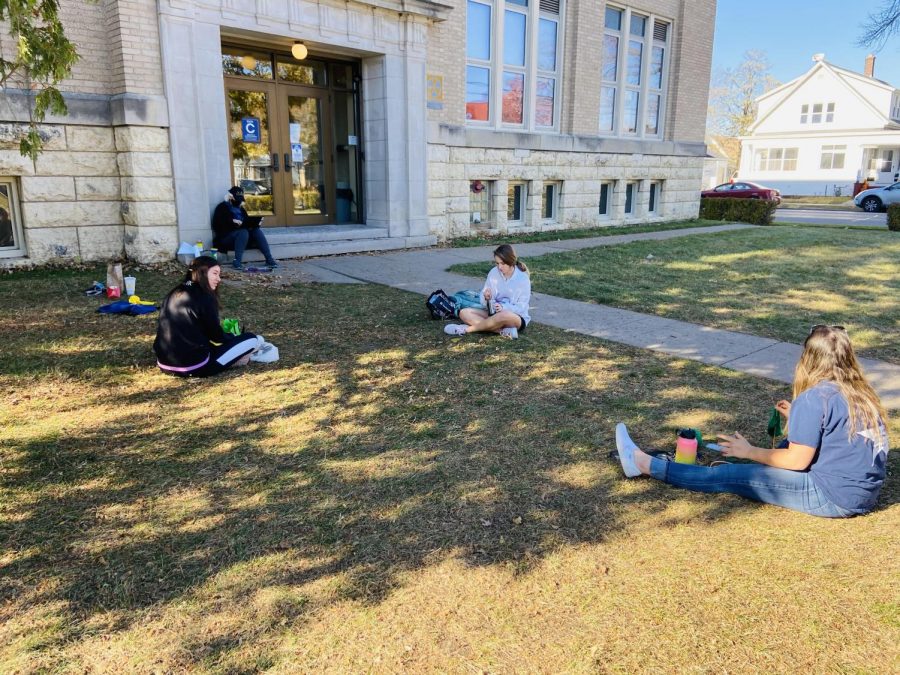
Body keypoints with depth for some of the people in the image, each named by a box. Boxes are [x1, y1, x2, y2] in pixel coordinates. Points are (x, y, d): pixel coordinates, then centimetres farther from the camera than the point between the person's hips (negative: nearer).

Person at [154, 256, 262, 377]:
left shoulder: (174, 294, 11)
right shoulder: (203, 298, -11)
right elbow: (216, 337, -4)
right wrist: (234, 337, 17)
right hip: (193, 367, -8)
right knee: (252, 339, -2)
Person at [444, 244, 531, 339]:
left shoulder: (523, 278, -13)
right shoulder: (493, 273, -3)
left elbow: (521, 307, -14)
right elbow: (484, 302, 0)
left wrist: (504, 307, -30)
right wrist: (486, 297, -24)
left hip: (517, 318, -5)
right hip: (494, 313, 5)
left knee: (504, 315, -42)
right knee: (464, 313, -15)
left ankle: (466, 329, -23)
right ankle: (504, 331, -28)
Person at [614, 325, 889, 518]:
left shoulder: (814, 397, -17)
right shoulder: (860, 394, 8)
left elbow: (797, 461, -15)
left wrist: (748, 451, -3)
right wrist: (799, 419, 20)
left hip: (834, 496, -8)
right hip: (863, 492, 8)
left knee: (733, 476, -3)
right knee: (785, 447, 25)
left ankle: (646, 465, 4)